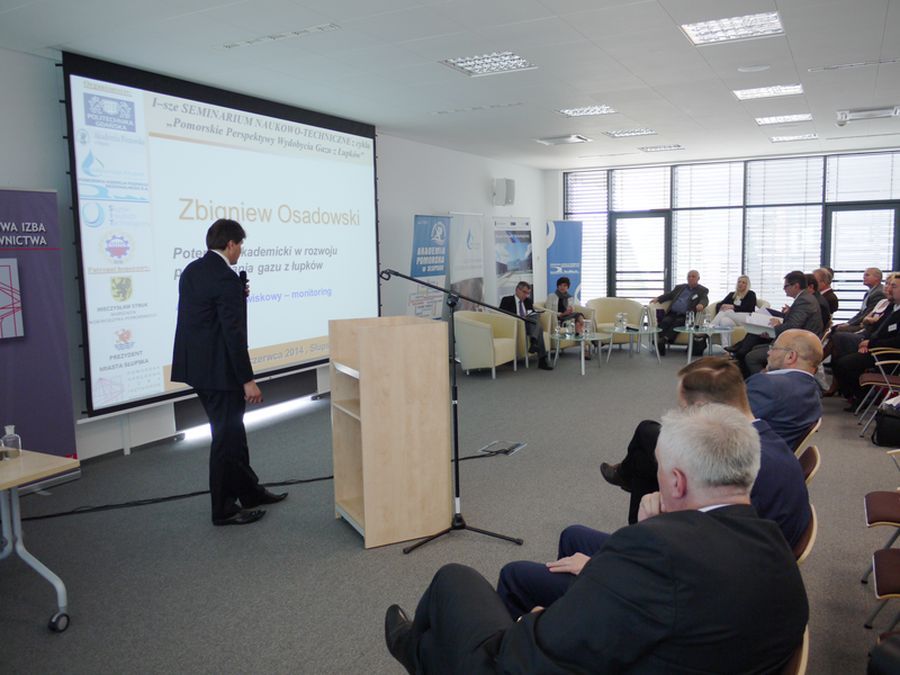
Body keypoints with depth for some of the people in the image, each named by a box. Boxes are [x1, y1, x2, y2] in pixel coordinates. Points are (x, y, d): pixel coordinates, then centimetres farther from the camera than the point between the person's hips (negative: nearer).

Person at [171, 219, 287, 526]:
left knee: (231, 431, 19)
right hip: (218, 369, -10)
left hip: (196, 365, 10)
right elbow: (233, 334, -22)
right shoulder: (226, 279, -18)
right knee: (226, 437, 2)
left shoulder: (191, 270, 10)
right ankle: (224, 509, 13)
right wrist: (248, 380, -19)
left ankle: (249, 490, 32)